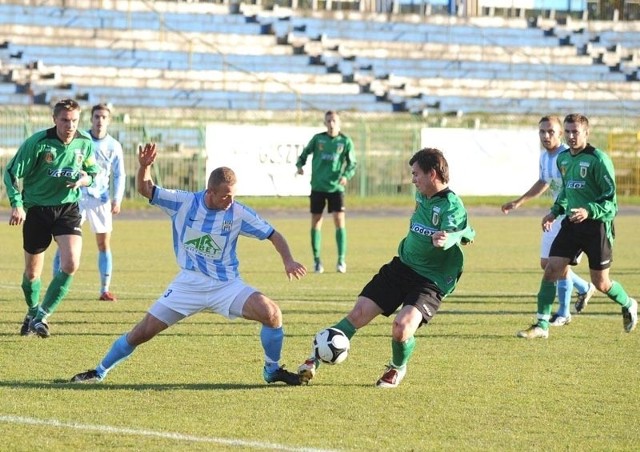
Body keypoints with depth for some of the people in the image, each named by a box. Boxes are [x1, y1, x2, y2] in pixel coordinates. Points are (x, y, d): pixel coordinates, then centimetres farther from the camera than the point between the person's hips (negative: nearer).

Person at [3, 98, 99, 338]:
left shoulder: (85, 143, -5)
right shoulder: (37, 142, -16)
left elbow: (92, 172, 12)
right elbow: (12, 172, -10)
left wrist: (84, 179, -12)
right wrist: (17, 204, -20)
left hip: (68, 208, 2)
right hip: (37, 210, -2)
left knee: (71, 265, -18)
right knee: (32, 272, 9)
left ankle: (43, 315, -5)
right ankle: (32, 312, 37)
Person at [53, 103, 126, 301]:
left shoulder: (114, 146, 3)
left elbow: (119, 175, 6)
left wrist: (117, 199, -6)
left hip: (101, 199, 2)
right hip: (76, 196, -2)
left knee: (104, 244, 2)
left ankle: (105, 290, 7)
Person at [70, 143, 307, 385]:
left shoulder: (238, 213, -10)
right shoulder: (183, 202, -8)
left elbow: (273, 235, -3)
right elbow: (146, 190, -1)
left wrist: (288, 260, -19)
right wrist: (144, 167, -21)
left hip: (226, 285, 0)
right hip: (188, 284, 0)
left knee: (271, 313, -22)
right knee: (142, 332, -2)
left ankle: (272, 370, 0)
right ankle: (100, 372, 18)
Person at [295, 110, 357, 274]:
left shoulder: (345, 141, 0)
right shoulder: (318, 139, 3)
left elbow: (352, 163, 2)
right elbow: (305, 153, 12)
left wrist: (346, 175, -17)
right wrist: (299, 165, -8)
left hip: (336, 187, -1)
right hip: (317, 186, 2)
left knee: (339, 220, -10)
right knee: (316, 222, 4)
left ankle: (341, 260, -5)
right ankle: (317, 260, 14)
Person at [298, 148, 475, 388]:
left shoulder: (452, 206, -20)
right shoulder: (421, 195, 5)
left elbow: (452, 232, -42)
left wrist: (446, 239, -62)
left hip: (431, 281, -7)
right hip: (401, 266, 7)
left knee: (402, 328, -25)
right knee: (359, 314, -3)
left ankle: (398, 368, 7)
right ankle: (316, 360, 7)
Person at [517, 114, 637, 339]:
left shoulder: (598, 159, -14)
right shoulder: (563, 158, 8)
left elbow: (611, 198, -15)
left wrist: (589, 211, -29)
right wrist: (555, 212, 12)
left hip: (596, 225, -6)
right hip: (571, 223, 6)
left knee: (600, 283, 3)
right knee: (551, 270, -7)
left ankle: (628, 305, 34)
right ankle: (542, 325, -2)